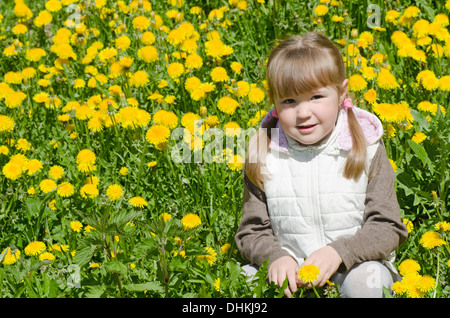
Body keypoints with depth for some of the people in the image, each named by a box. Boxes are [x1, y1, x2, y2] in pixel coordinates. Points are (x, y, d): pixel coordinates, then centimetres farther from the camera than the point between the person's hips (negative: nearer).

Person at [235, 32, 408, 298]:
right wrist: (276, 256, -19)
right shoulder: (262, 155, -1)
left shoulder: (366, 148, -5)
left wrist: (339, 251, -23)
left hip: (354, 265, -1)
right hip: (290, 270, 2)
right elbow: (253, 231, 4)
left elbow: (388, 229, -6)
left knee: (365, 281, -34)